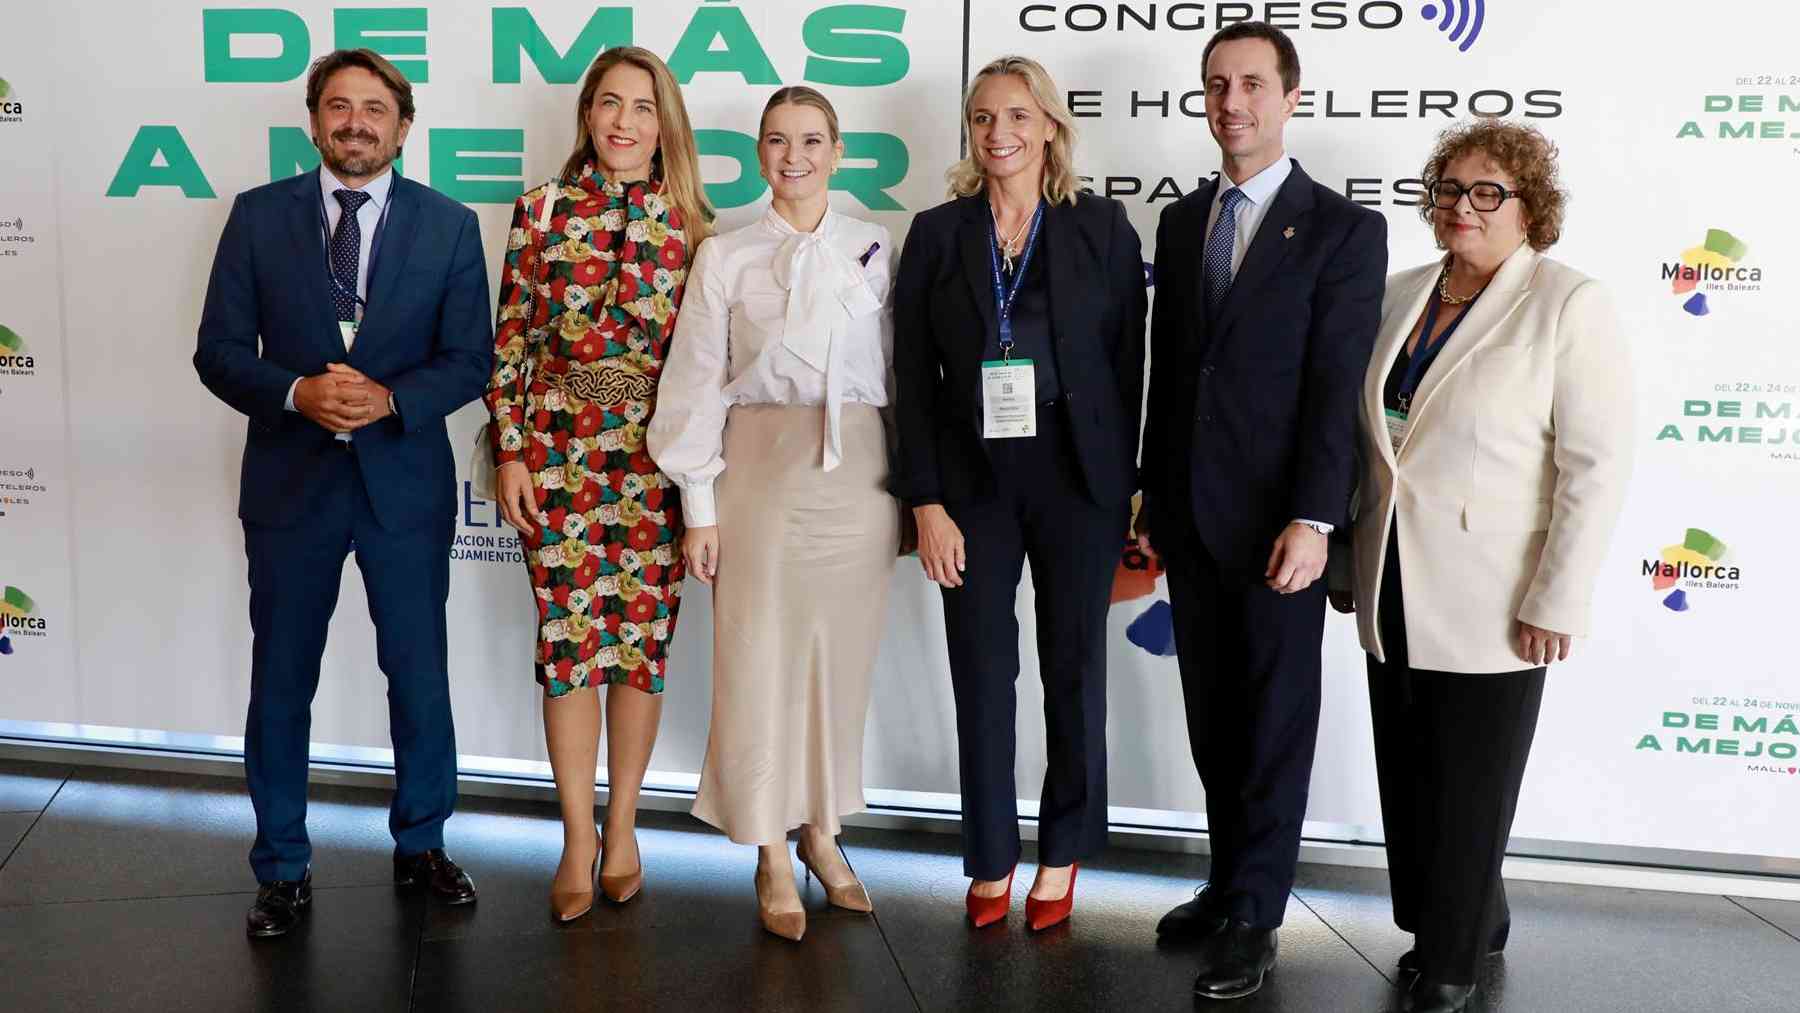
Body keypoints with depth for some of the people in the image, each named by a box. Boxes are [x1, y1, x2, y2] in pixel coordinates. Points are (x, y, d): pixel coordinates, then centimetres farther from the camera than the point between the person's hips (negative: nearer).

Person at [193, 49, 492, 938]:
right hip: (290, 481, 0)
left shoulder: (448, 226, 1)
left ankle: (420, 847, 31)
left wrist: (389, 399, -19)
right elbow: (220, 350, 0)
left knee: (421, 679, 10)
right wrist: (298, 393, -19)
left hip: (405, 481, 0)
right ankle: (283, 871, 26)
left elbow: (469, 358, -2)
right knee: (280, 685, 9)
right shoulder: (258, 216, 1)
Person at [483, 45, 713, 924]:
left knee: (642, 640, 6)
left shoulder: (692, 224, 4)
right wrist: (511, 451, -3)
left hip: (658, 456, 1)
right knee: (569, 639, 1)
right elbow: (511, 339, 2)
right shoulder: (542, 210, 3)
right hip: (559, 448, -1)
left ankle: (622, 825, 22)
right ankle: (578, 837, 14)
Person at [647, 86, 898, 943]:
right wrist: (698, 503, -4)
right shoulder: (727, 256, 3)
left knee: (842, 654, 8)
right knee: (760, 655, -1)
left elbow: (899, 372, 8)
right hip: (762, 465, -2)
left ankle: (823, 834, 25)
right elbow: (696, 383, 1)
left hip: (857, 469, 2)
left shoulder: (875, 250, 7)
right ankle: (772, 857, 12)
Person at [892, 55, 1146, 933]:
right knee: (982, 676, 7)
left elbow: (1127, 361, 1)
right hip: (973, 482, 1)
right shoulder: (938, 233, 2)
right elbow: (913, 376, 0)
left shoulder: (1102, 227, 1)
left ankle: (1063, 854, 27)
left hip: (1077, 480, 0)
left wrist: (1125, 484, -4)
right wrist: (926, 501, -6)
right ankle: (991, 859, 22)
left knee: (1074, 670, 10)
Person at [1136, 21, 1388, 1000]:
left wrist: (1312, 520, -18)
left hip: (1276, 518, -5)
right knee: (1212, 716, 13)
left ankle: (1253, 917, 14)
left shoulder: (1343, 228, -6)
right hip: (1191, 514, 5)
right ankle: (1230, 881, 28)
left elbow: (1337, 386, -12)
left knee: (1275, 720, 4)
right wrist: (1152, 495, 11)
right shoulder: (1181, 221, 11)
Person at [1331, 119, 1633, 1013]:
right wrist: (1348, 555, 14)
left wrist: (1555, 602, -16)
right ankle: (1472, 922, 36)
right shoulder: (1400, 296, 8)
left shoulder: (1569, 306, -10)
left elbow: (1596, 464, -13)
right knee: (1407, 780, 15)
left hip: (1489, 603, -6)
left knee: (1468, 790, 6)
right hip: (1396, 594, 6)